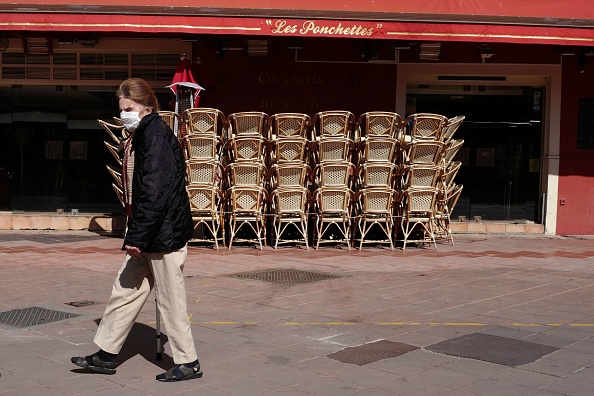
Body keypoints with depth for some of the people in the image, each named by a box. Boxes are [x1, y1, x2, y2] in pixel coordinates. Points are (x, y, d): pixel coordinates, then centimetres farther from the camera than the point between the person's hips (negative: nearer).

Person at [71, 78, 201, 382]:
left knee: (170, 299, 1)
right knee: (125, 291, 14)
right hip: (151, 235, 10)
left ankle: (188, 363, 14)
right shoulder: (146, 135, 14)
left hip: (164, 234, -10)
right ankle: (106, 355, 25)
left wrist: (137, 237, -21)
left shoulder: (157, 136, -17)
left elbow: (156, 193, -23)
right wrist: (136, 235, 17)